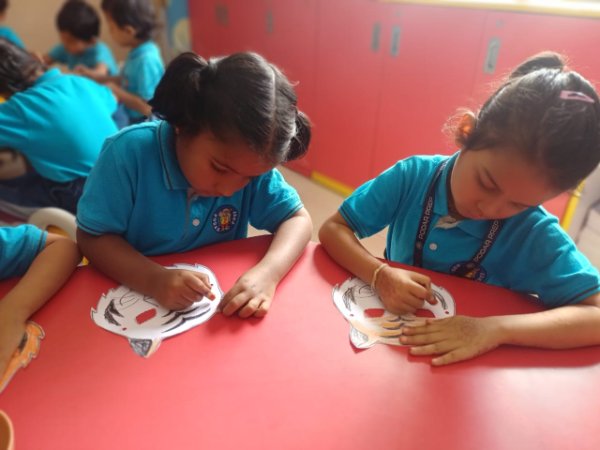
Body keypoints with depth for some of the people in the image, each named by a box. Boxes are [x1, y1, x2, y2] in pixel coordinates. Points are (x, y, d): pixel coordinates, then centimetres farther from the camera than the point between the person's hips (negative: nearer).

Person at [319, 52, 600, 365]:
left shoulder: (536, 236, -15)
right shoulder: (412, 177, -14)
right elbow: (333, 229, -12)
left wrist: (497, 328, -31)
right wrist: (379, 275, -28)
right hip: (390, 340, 0)